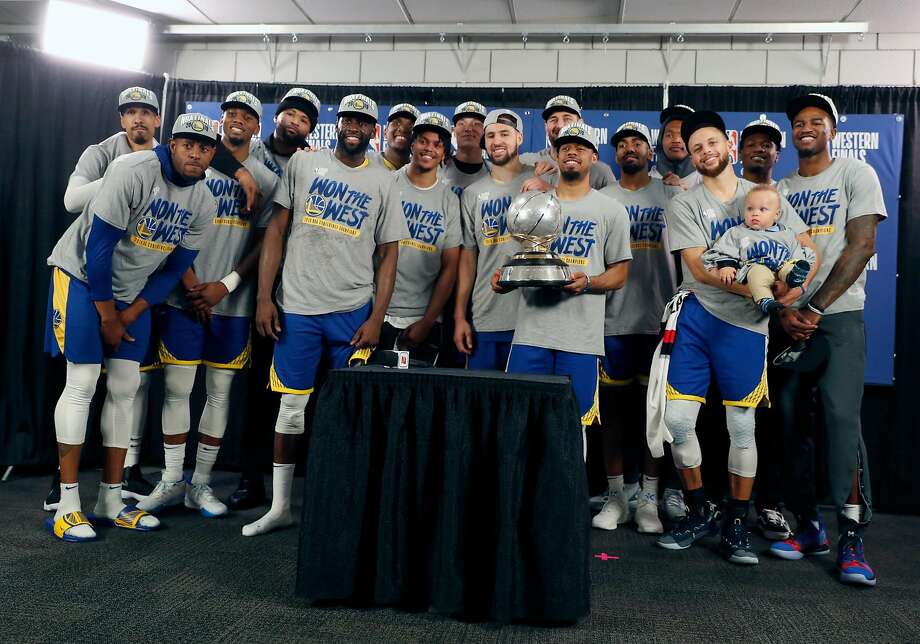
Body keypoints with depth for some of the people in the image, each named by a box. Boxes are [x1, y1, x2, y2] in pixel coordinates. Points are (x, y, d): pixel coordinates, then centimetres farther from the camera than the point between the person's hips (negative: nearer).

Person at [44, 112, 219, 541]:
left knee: (125, 387, 2)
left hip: (132, 292, 6)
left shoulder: (203, 203, -4)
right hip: (83, 276, -6)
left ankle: (111, 500, 11)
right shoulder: (134, 171, -23)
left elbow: (174, 268, 1)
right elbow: (98, 248, -22)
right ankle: (68, 506, -1)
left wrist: (129, 315, -7)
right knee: (82, 383, -9)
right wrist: (107, 316, -15)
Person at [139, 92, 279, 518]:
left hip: (234, 303, 1)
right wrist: (192, 285, -8)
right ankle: (171, 481, 15)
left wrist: (224, 286, -11)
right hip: (186, 298, 0)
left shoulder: (266, 179, 7)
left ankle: (200, 483, 17)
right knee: (177, 388, 1)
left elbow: (264, 242, 0)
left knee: (220, 391, 5)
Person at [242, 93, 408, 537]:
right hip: (297, 307, 0)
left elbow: (388, 255, 5)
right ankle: (279, 506, 18)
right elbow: (277, 230, 5)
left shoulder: (383, 183, 6)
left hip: (353, 313, 0)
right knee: (292, 406, 5)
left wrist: (376, 319, -4)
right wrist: (264, 297, -3)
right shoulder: (303, 163, 6)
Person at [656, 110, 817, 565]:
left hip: (747, 324, 1)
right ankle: (699, 513, 17)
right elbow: (699, 267, -10)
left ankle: (736, 525, 19)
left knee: (742, 428, 4)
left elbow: (807, 249, 5)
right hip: (697, 316, 0)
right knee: (677, 420, -5)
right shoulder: (685, 204, 1)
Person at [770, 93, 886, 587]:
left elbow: (861, 247, -6)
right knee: (789, 417, 1)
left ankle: (852, 537, -9)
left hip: (839, 316, -4)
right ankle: (808, 526, 12)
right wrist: (785, 311, -6)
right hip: (788, 319, 4)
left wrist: (814, 308, -12)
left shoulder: (856, 175, 3)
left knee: (841, 416, -15)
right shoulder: (780, 189, 15)